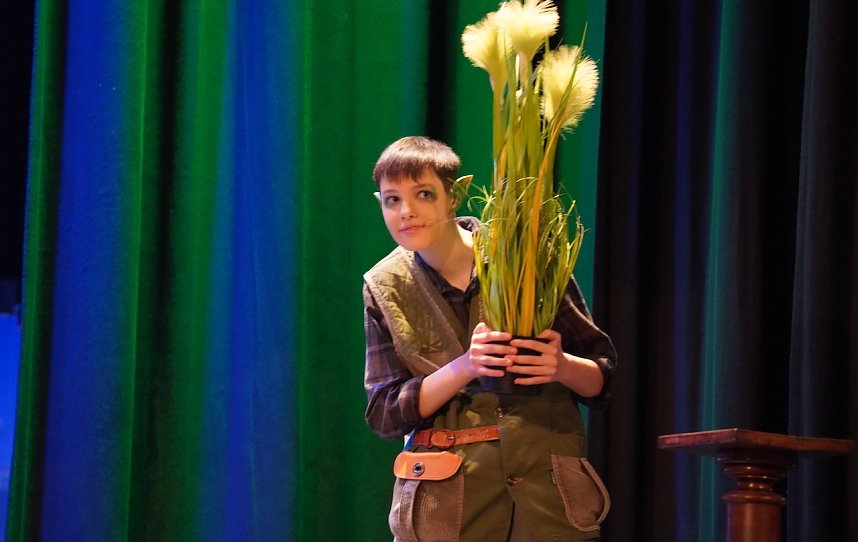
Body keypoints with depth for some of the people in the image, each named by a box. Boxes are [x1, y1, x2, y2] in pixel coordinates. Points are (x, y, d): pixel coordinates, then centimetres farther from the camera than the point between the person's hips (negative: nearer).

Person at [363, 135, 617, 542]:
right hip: (445, 503, 1)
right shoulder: (385, 288, 4)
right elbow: (383, 413, -1)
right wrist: (464, 367, -16)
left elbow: (602, 378, 4)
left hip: (546, 489, -1)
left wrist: (562, 367, -19)